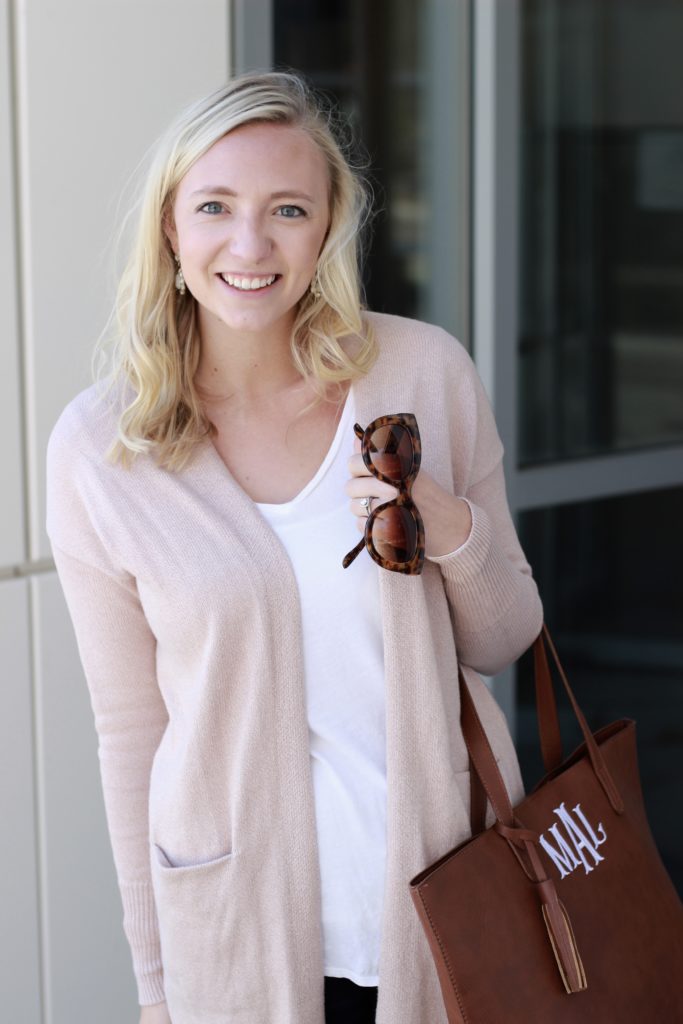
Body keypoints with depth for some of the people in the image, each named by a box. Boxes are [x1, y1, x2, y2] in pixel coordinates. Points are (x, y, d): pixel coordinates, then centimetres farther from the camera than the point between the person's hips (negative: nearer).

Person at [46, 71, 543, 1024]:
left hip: (452, 885, 1)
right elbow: (131, 729, -1)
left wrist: (455, 535, -17)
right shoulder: (100, 448, -9)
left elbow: (499, 644, 4)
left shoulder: (426, 371, -6)